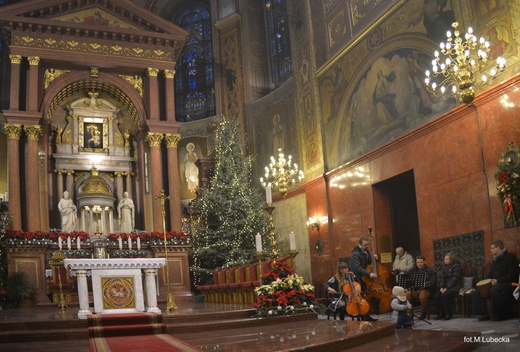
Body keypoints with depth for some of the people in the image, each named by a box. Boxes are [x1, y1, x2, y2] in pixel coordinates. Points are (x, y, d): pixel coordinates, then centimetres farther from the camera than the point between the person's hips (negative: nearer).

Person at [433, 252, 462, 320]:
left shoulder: (456, 266, -7)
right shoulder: (444, 266, 15)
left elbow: (455, 279, -15)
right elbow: (442, 277, 12)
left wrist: (447, 288, -21)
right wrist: (441, 287, -6)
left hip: (455, 286, -7)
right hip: (446, 286, 7)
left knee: (443, 295, -31)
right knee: (436, 296, -19)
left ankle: (448, 314, -17)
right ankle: (440, 313, -8)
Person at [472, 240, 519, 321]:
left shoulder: (510, 257, -8)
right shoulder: (495, 260, 19)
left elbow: (512, 275, -16)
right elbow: (491, 274, 26)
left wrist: (498, 280, -23)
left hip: (508, 283, -9)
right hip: (495, 283, 9)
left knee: (494, 290, -38)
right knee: (477, 292, -5)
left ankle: (501, 314, -24)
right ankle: (485, 313, -7)